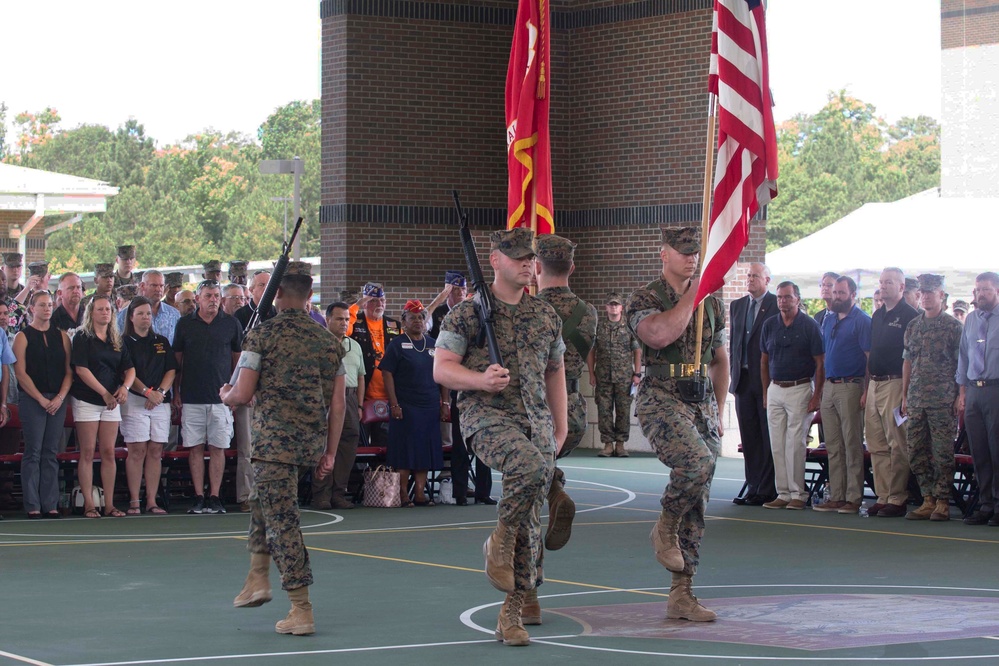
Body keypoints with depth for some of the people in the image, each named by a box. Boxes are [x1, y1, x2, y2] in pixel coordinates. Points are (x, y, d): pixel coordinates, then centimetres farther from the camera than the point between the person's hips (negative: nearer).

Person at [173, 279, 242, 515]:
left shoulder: (231, 324, 5)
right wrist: (175, 392, 7)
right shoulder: (185, 324, 6)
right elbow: (177, 361, 11)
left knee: (218, 448, 0)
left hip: (221, 396, 0)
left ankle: (214, 497, 4)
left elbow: (238, 359, 11)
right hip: (191, 397, 0)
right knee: (195, 448, 1)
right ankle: (198, 498, 5)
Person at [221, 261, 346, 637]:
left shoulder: (263, 335, -6)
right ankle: (258, 577, 27)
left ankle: (302, 611, -3)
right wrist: (329, 452, 16)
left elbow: (243, 395, -9)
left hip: (275, 439, -6)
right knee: (263, 496, 29)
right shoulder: (328, 341, 8)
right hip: (313, 441, 6)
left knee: (282, 520, -2)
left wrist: (225, 396, 15)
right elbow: (337, 404, 9)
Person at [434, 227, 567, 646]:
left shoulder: (545, 315, 14)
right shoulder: (468, 313, -1)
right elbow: (441, 369, -4)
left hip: (536, 420, 5)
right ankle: (500, 540, -11)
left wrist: (561, 427, 21)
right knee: (531, 465, -36)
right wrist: (481, 380, -22)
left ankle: (511, 614, 10)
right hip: (487, 414, -5)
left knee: (530, 524, 1)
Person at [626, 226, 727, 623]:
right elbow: (661, 334, -23)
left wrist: (718, 412, 19)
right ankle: (665, 527, -5)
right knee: (697, 462, -33)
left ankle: (682, 595, 7)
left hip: (702, 404, 6)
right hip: (662, 401, -6)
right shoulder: (644, 300, -2)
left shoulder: (712, 304, 14)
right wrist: (693, 292, -14)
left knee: (697, 505, 2)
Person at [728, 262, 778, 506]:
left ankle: (768, 490, -2)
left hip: (768, 379, -6)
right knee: (749, 438, 8)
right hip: (743, 380, 6)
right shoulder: (737, 306, 14)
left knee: (769, 438, -3)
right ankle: (753, 488, 12)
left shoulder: (778, 305, -4)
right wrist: (733, 373, 10)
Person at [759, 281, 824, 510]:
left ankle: (798, 493, -1)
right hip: (775, 389, 5)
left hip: (800, 388, -5)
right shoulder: (769, 326, 9)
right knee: (777, 445, 3)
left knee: (795, 443, -7)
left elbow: (820, 363, -4)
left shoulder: (809, 326, -4)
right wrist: (766, 392, 11)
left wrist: (817, 395, -10)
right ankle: (783, 493, 7)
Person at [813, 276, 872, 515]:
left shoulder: (862, 321, -6)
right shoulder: (828, 321, 17)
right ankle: (836, 496, 11)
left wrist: (867, 391, -17)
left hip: (850, 387, -7)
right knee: (833, 446, 7)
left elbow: (870, 358, -10)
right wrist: (821, 385, 12)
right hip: (829, 387, 7)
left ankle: (854, 498, -2)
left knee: (852, 445, -5)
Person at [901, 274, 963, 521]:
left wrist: (959, 397, -8)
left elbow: (961, 363, -2)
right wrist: (904, 396, 13)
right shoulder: (912, 326, 15)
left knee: (943, 452, -5)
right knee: (916, 453, 5)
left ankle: (942, 503, 0)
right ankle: (928, 500, 12)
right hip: (916, 399, 5)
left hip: (942, 399, -5)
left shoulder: (953, 326, -1)